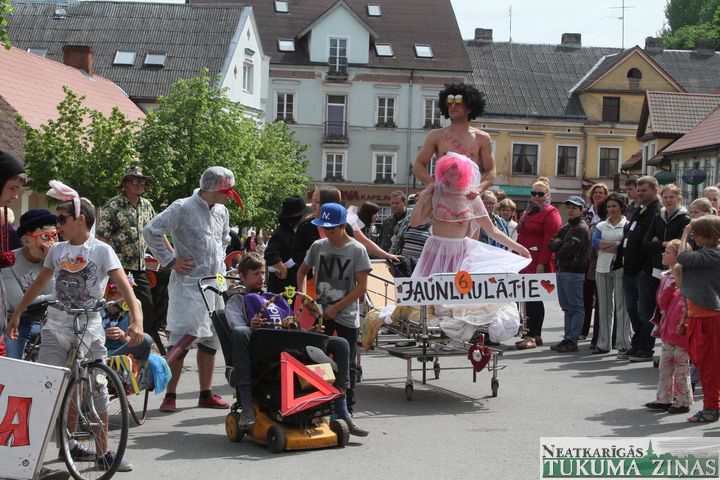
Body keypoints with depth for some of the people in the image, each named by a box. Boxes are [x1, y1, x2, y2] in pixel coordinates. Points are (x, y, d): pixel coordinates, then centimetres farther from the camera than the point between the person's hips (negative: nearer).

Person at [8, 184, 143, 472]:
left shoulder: (101, 250, -7)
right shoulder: (57, 250, 6)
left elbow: (124, 286, -16)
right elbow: (38, 284, 19)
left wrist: (136, 320, -30)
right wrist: (16, 314, 23)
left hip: (89, 329, -3)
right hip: (57, 327, 3)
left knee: (97, 391, 0)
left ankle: (102, 453, 12)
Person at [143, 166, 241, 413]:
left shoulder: (221, 212, 12)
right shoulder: (183, 208, -11)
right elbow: (151, 231, -14)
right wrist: (171, 261, -12)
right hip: (188, 284, -7)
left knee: (210, 340, 11)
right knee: (181, 339, -7)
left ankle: (206, 394, 21)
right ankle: (169, 395, 2)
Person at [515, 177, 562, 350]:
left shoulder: (550, 213, -5)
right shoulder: (528, 212, 22)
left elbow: (550, 240, -14)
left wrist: (542, 264, -20)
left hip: (538, 264, -8)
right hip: (525, 262, 9)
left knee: (533, 298, -12)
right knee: (532, 299, 11)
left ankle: (531, 336, -12)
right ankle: (536, 336, 17)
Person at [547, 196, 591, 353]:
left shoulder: (582, 228, -7)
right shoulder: (566, 227, 20)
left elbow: (569, 249, -17)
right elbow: (551, 244, 10)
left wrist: (558, 248, 1)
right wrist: (561, 243, -8)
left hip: (574, 272, -9)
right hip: (561, 270, 9)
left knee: (576, 307, -4)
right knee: (567, 307, 11)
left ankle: (572, 341, -5)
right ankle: (568, 338, 15)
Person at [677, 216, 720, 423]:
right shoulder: (703, 254, 15)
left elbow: (683, 258, -25)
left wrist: (684, 235, -10)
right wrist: (685, 319, 19)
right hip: (696, 316, 9)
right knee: (699, 360, 13)